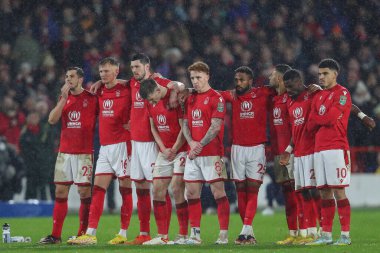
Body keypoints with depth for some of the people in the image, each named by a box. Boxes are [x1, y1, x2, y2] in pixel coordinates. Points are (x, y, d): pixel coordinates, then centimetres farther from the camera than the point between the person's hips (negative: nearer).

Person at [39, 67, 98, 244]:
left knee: (84, 192, -6)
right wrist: (63, 98, -6)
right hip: (64, 152, 5)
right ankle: (55, 235, 7)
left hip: (84, 153, -5)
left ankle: (83, 234, -1)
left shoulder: (92, 98, -2)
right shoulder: (64, 98, 12)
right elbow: (52, 119, 0)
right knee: (60, 192, 4)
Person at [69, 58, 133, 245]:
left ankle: (123, 234, 3)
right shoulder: (100, 91, 11)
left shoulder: (125, 90, -6)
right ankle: (90, 234, -4)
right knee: (98, 189, 0)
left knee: (125, 189, -1)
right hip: (104, 146, 6)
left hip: (122, 144, -6)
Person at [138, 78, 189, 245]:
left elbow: (184, 128, -14)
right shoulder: (151, 103, 7)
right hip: (164, 152, 7)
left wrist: (173, 150, -9)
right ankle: (162, 236, 9)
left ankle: (183, 235, -8)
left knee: (177, 189, -13)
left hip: (180, 150, -7)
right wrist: (163, 148, 2)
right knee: (157, 191, 3)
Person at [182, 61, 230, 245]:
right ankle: (195, 234, 10)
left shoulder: (216, 98, -5)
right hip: (193, 154, 7)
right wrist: (191, 142, -5)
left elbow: (215, 127, -12)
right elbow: (185, 124, 13)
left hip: (211, 153, -7)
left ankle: (224, 234, -3)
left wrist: (200, 145, -16)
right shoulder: (190, 99, 15)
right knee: (191, 192, 5)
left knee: (218, 191, -5)